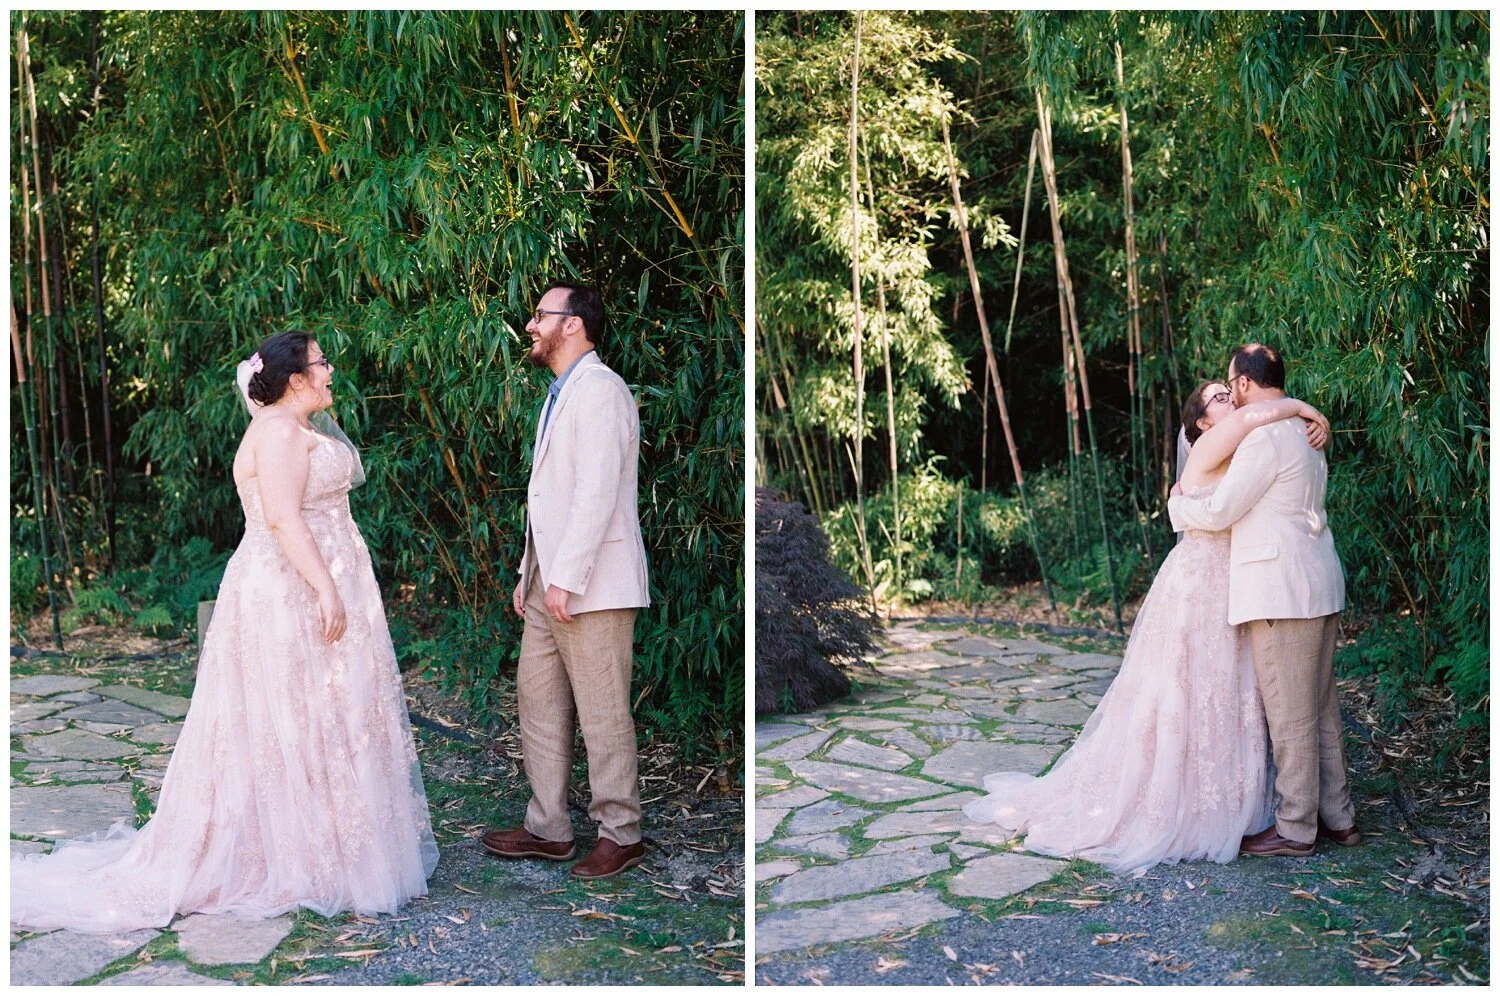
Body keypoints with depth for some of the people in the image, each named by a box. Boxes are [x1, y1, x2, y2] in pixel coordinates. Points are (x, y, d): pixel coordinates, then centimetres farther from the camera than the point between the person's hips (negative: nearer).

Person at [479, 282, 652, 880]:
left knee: (602, 714, -1)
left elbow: (597, 492, -20)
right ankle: (547, 829, 22)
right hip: (550, 583, 10)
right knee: (538, 703, 12)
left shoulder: (598, 389, -12)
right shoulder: (559, 395, 20)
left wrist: (564, 579, -22)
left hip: (589, 585, -10)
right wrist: (529, 574, 18)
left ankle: (620, 835, 11)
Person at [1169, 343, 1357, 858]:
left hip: (1282, 592, -10)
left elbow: (1220, 511, -13)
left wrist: (1176, 502, 4)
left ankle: (1295, 829, 7)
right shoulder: (1303, 429, 17)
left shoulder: (1265, 437, -15)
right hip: (1316, 586, 10)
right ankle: (1337, 817, 24)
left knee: (1290, 713, -1)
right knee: (1320, 708, 16)